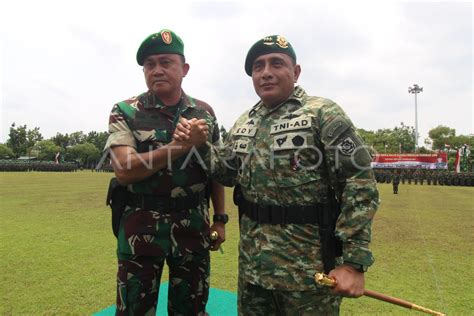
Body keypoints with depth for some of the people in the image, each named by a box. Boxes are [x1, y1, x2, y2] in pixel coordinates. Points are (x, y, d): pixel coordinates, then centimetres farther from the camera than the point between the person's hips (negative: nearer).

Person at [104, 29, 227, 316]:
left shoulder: (205, 112, 5)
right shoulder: (125, 112, -3)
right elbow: (124, 170, -16)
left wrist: (220, 218, 7)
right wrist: (181, 144, -22)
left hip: (193, 226, 3)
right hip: (141, 228, -2)